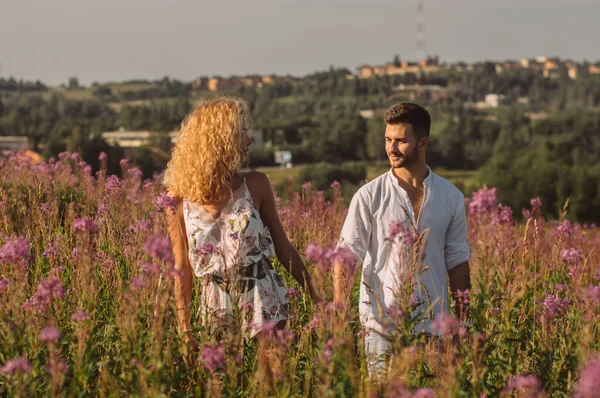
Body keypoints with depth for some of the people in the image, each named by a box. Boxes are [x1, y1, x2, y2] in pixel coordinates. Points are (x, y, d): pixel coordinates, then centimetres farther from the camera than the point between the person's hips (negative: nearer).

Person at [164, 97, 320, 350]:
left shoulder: (256, 185, -1)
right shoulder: (180, 199, -3)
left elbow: (283, 248, 7)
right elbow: (181, 269, 1)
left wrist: (318, 300, 8)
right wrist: (185, 331, -1)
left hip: (264, 305, 0)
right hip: (218, 309, 0)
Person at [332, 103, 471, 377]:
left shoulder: (451, 197, 6)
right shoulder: (369, 196, -2)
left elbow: (457, 262, 12)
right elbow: (345, 258, -4)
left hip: (432, 326, 2)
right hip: (382, 326, -2)